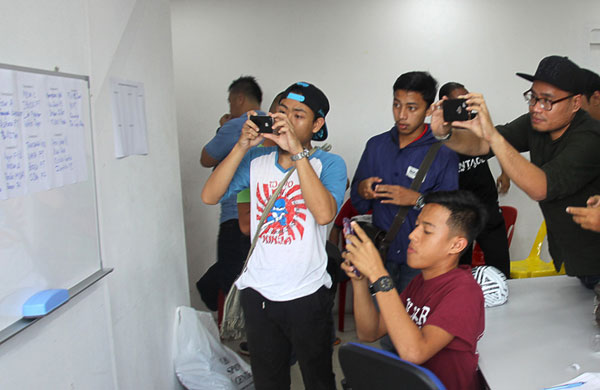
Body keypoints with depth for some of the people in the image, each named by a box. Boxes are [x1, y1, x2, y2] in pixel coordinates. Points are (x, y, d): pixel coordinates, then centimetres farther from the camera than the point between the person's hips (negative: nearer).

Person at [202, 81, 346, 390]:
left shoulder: (329, 164, -7)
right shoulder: (256, 159, 3)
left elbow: (324, 213, -27)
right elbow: (210, 196, -7)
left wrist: (297, 151, -27)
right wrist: (242, 146, -15)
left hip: (307, 294, -3)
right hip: (257, 292, 3)